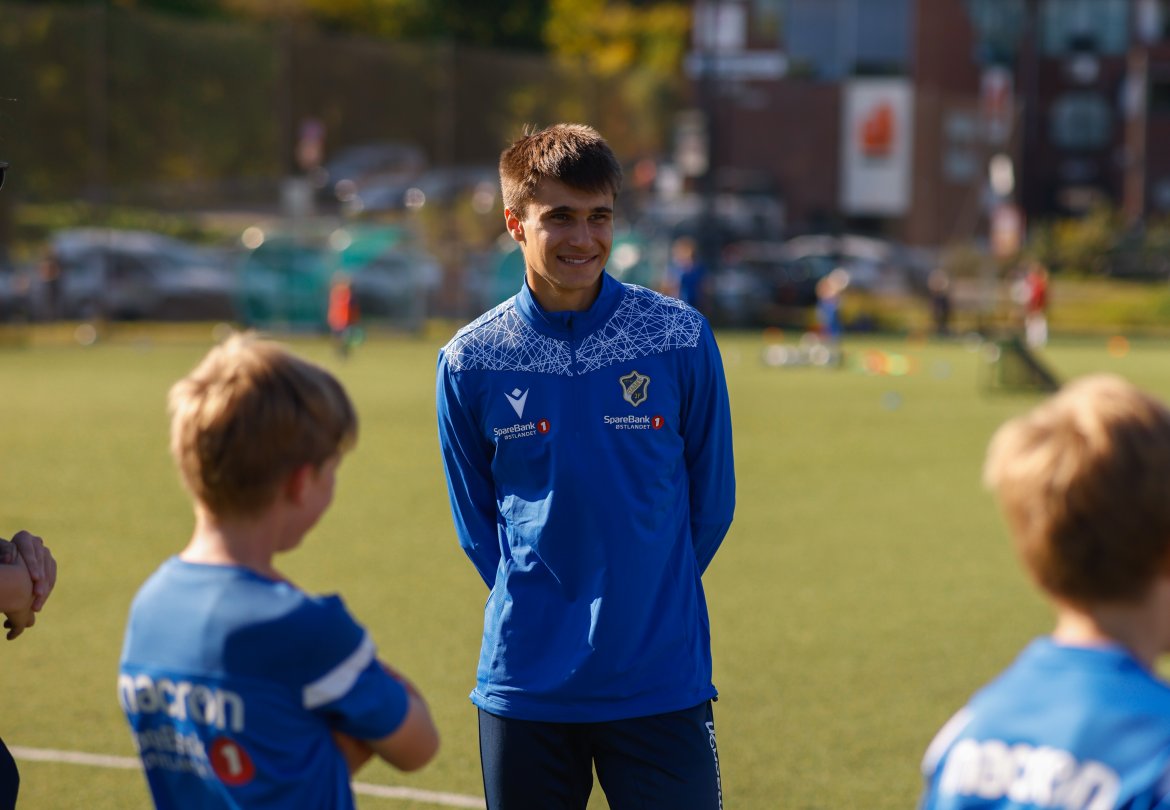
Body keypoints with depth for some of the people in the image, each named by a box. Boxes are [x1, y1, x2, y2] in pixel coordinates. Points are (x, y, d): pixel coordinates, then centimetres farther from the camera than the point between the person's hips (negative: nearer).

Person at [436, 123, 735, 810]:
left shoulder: (679, 338, -4)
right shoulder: (469, 362, -2)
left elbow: (712, 500, 6)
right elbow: (477, 521, 10)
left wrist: (648, 594, 8)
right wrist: (535, 607, 7)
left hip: (660, 682, -1)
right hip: (525, 683, 1)